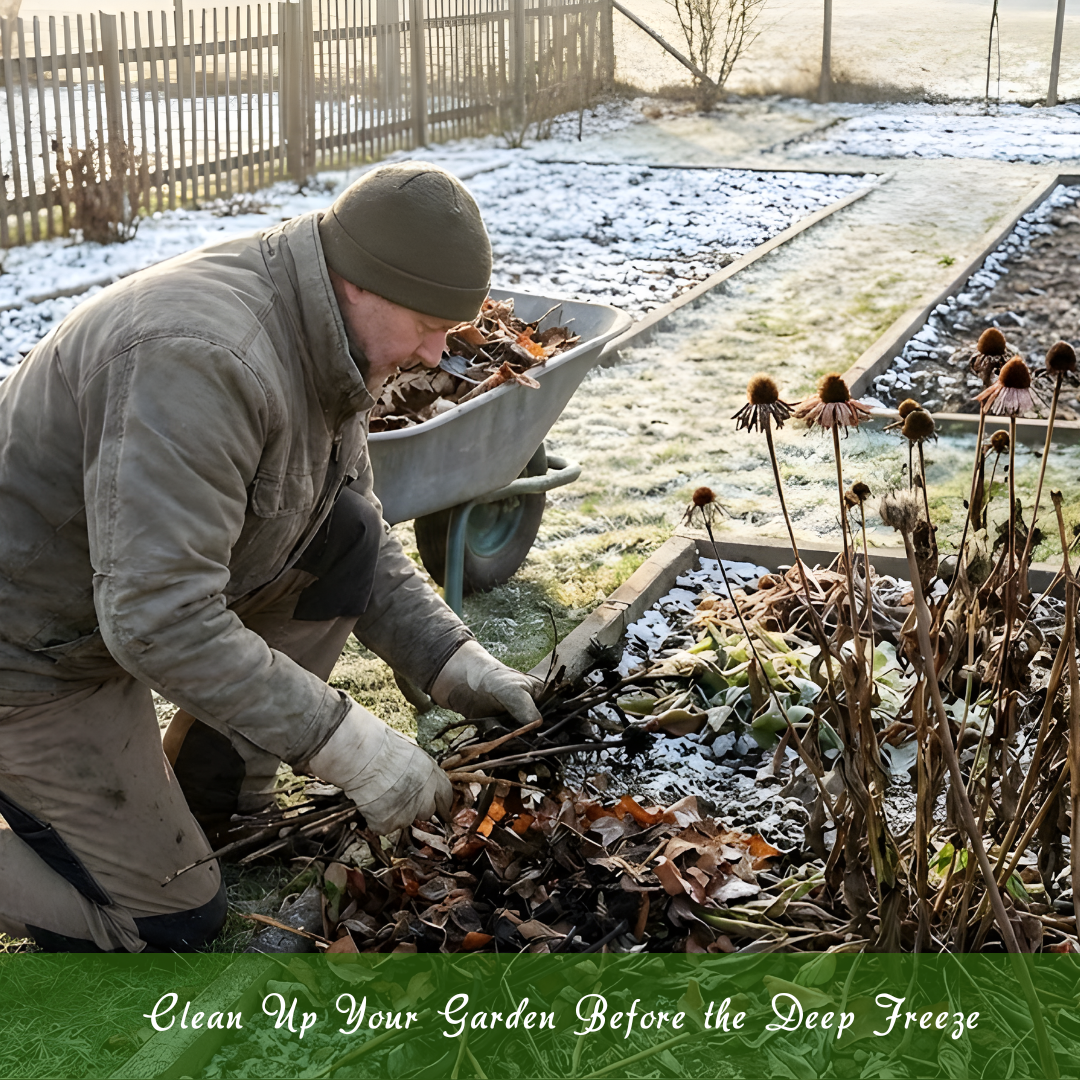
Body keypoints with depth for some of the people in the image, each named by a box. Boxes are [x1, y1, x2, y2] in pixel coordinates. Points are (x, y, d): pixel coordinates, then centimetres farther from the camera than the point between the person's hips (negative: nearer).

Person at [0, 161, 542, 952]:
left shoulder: (330, 345, -4)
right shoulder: (201, 359, -34)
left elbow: (357, 539, 5)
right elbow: (157, 619, -37)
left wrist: (451, 662, -7)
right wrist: (344, 741, -33)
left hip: (137, 593, 9)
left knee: (347, 534, -6)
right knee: (172, 920, -4)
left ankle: (214, 783, 8)